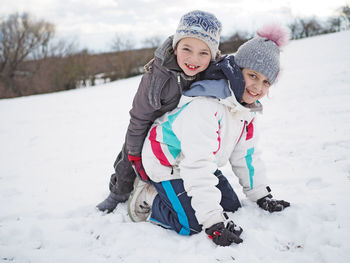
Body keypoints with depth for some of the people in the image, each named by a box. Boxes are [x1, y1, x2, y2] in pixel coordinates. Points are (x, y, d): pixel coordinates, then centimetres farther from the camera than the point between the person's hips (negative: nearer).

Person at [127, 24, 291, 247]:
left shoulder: (246, 104, -5)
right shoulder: (204, 106, -35)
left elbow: (246, 153, 5)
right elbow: (198, 165, -38)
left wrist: (261, 195, 4)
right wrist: (213, 222, -39)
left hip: (199, 162, 9)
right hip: (168, 163, -8)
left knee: (231, 205, 8)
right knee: (194, 225, -16)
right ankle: (148, 197, 6)